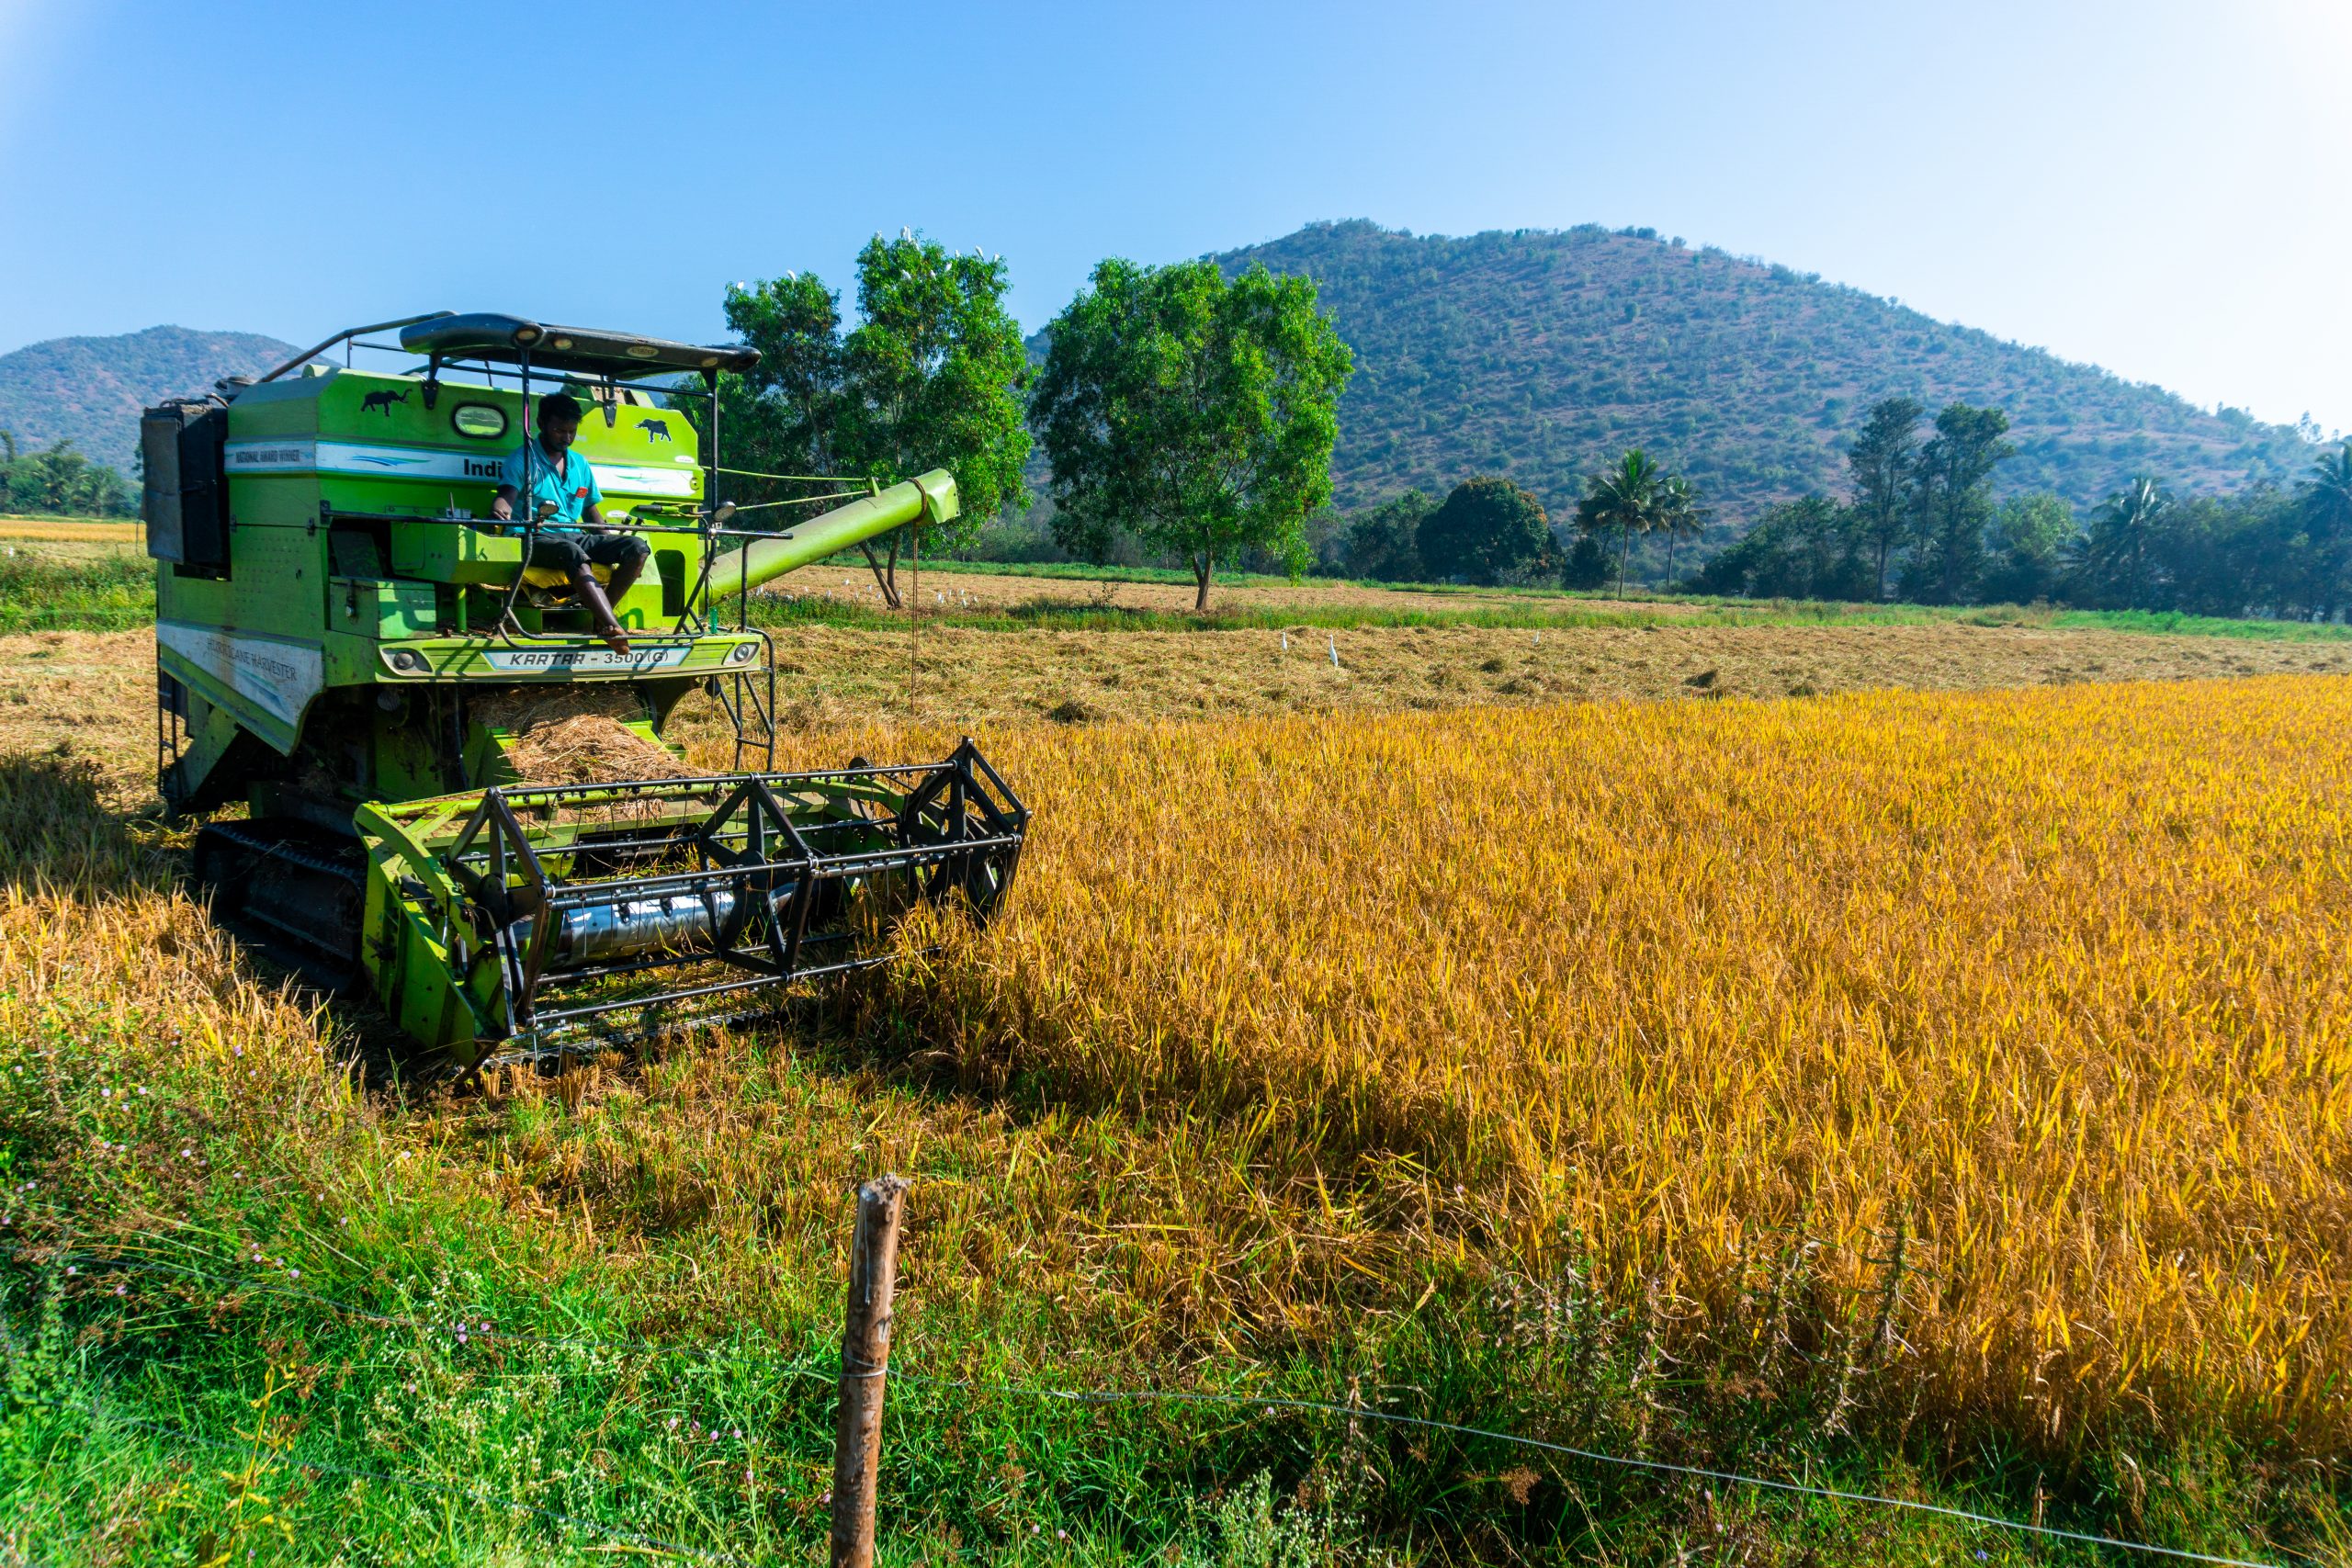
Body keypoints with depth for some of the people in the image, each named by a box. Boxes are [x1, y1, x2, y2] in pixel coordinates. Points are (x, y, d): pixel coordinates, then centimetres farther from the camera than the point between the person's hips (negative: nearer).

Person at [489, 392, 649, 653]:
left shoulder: (580, 463, 22)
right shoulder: (524, 457, 5)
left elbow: (591, 512, 25)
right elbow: (507, 495, -11)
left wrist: (611, 549, 10)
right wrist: (501, 511, -37)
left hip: (576, 536, 6)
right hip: (537, 538, -6)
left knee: (636, 547, -16)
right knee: (574, 554, -40)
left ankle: (601, 616, -22)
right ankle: (612, 628, -55)